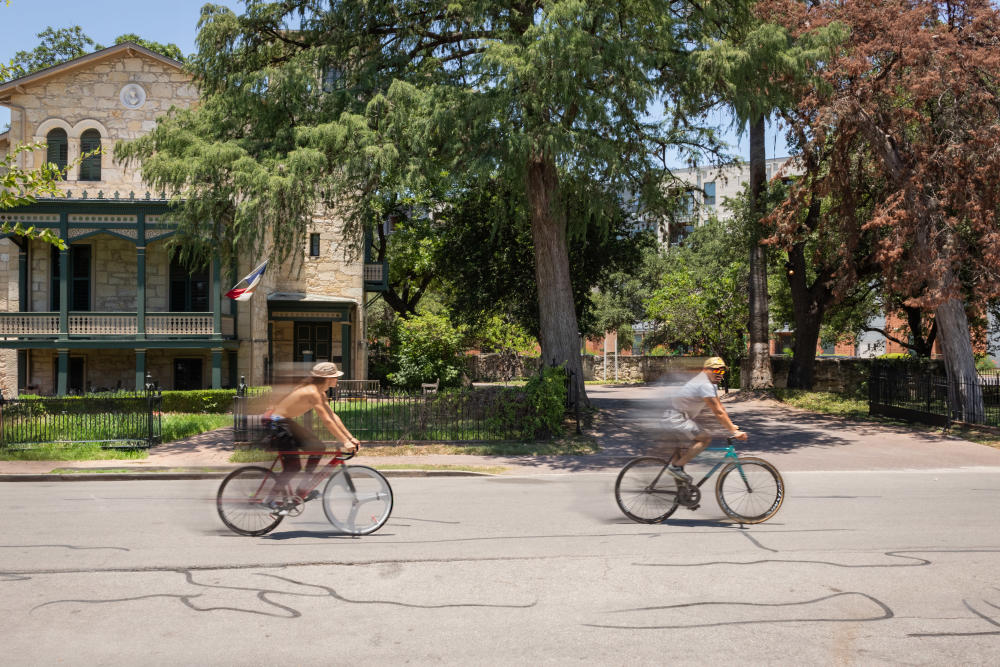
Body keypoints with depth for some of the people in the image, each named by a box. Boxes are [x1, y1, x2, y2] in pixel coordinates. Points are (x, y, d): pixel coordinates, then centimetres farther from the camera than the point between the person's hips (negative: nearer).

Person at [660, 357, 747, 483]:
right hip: (674, 419, -11)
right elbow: (718, 412, -20)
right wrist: (734, 432, -16)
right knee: (706, 437, -18)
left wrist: (731, 426, 15)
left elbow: (720, 407, 18)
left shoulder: (710, 383, 13)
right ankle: (677, 466, -12)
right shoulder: (705, 385, -20)